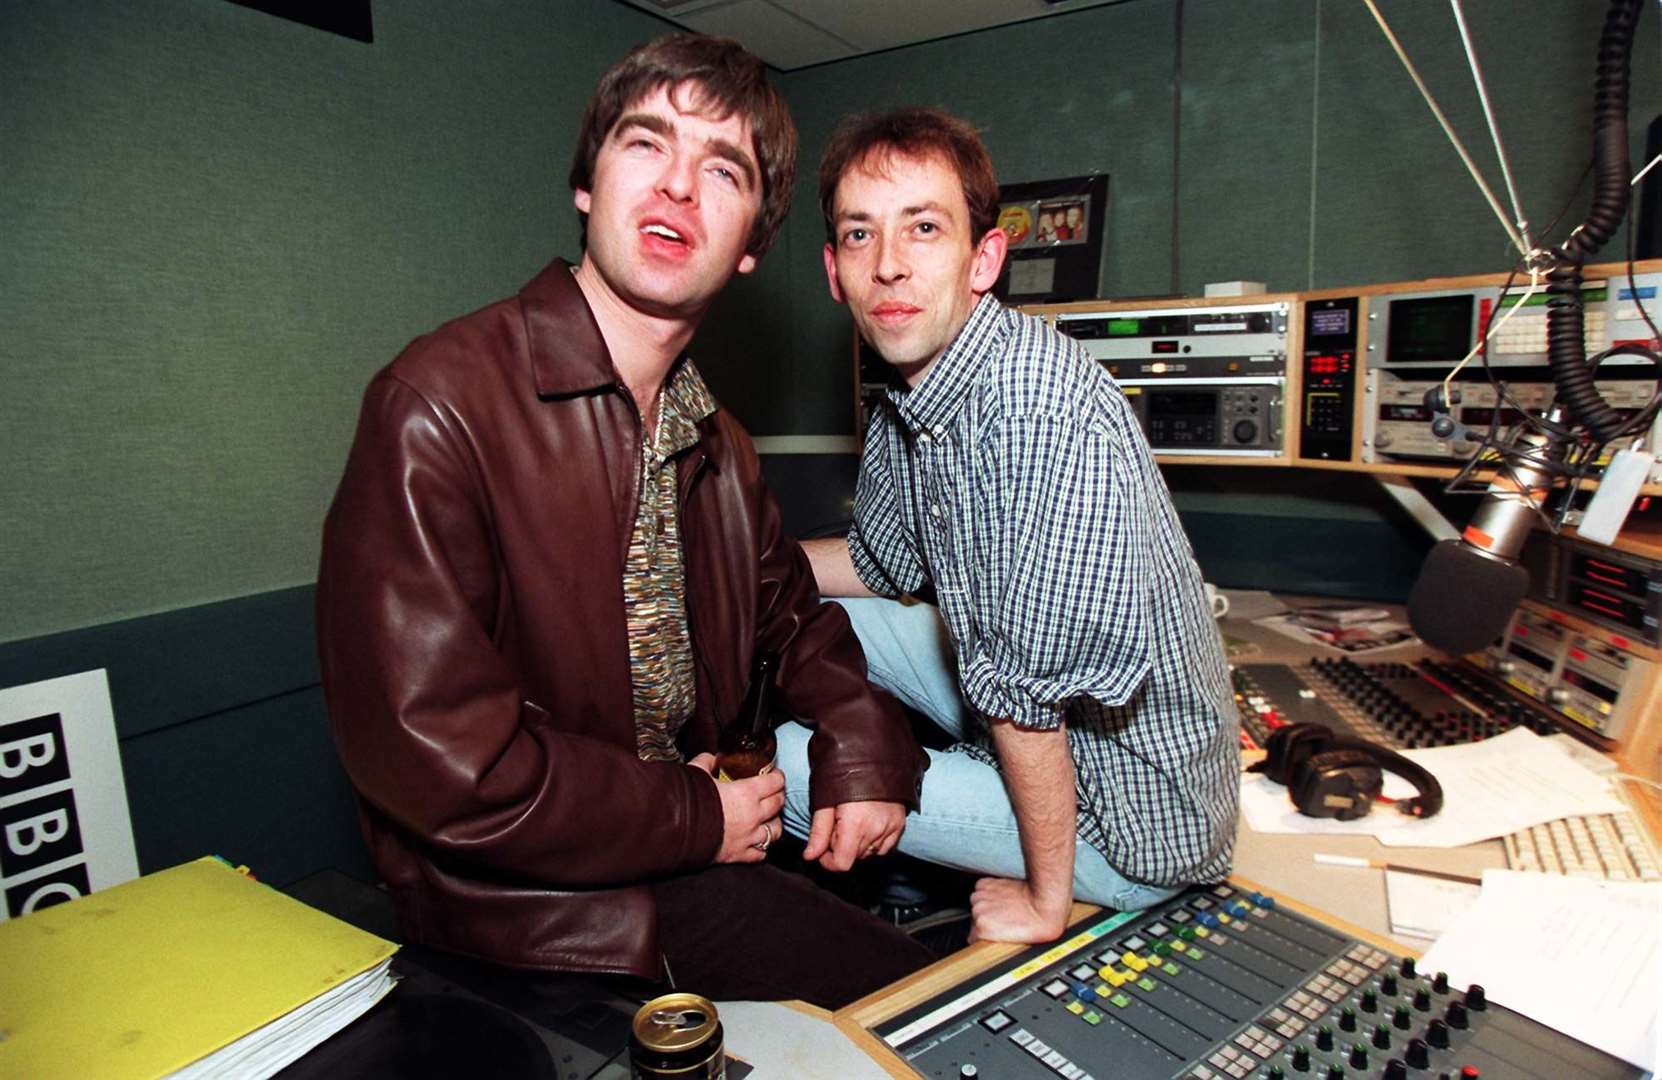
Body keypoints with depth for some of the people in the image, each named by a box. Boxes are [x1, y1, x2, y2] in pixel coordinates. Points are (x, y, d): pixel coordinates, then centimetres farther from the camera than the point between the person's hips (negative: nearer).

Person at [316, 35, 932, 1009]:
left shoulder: (718, 443, 6)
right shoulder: (439, 405, -19)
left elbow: (787, 606, 19)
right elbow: (434, 753, -24)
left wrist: (863, 751, 0)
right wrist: (696, 822, -13)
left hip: (696, 839, 7)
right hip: (536, 899, -6)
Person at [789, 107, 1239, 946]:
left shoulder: (1040, 403, -31)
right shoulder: (906, 405, -1)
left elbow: (1025, 685, -28)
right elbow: (883, 563, 15)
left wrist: (1045, 901, -17)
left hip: (1128, 815, -8)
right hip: (1030, 732, 8)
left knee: (779, 766, -13)